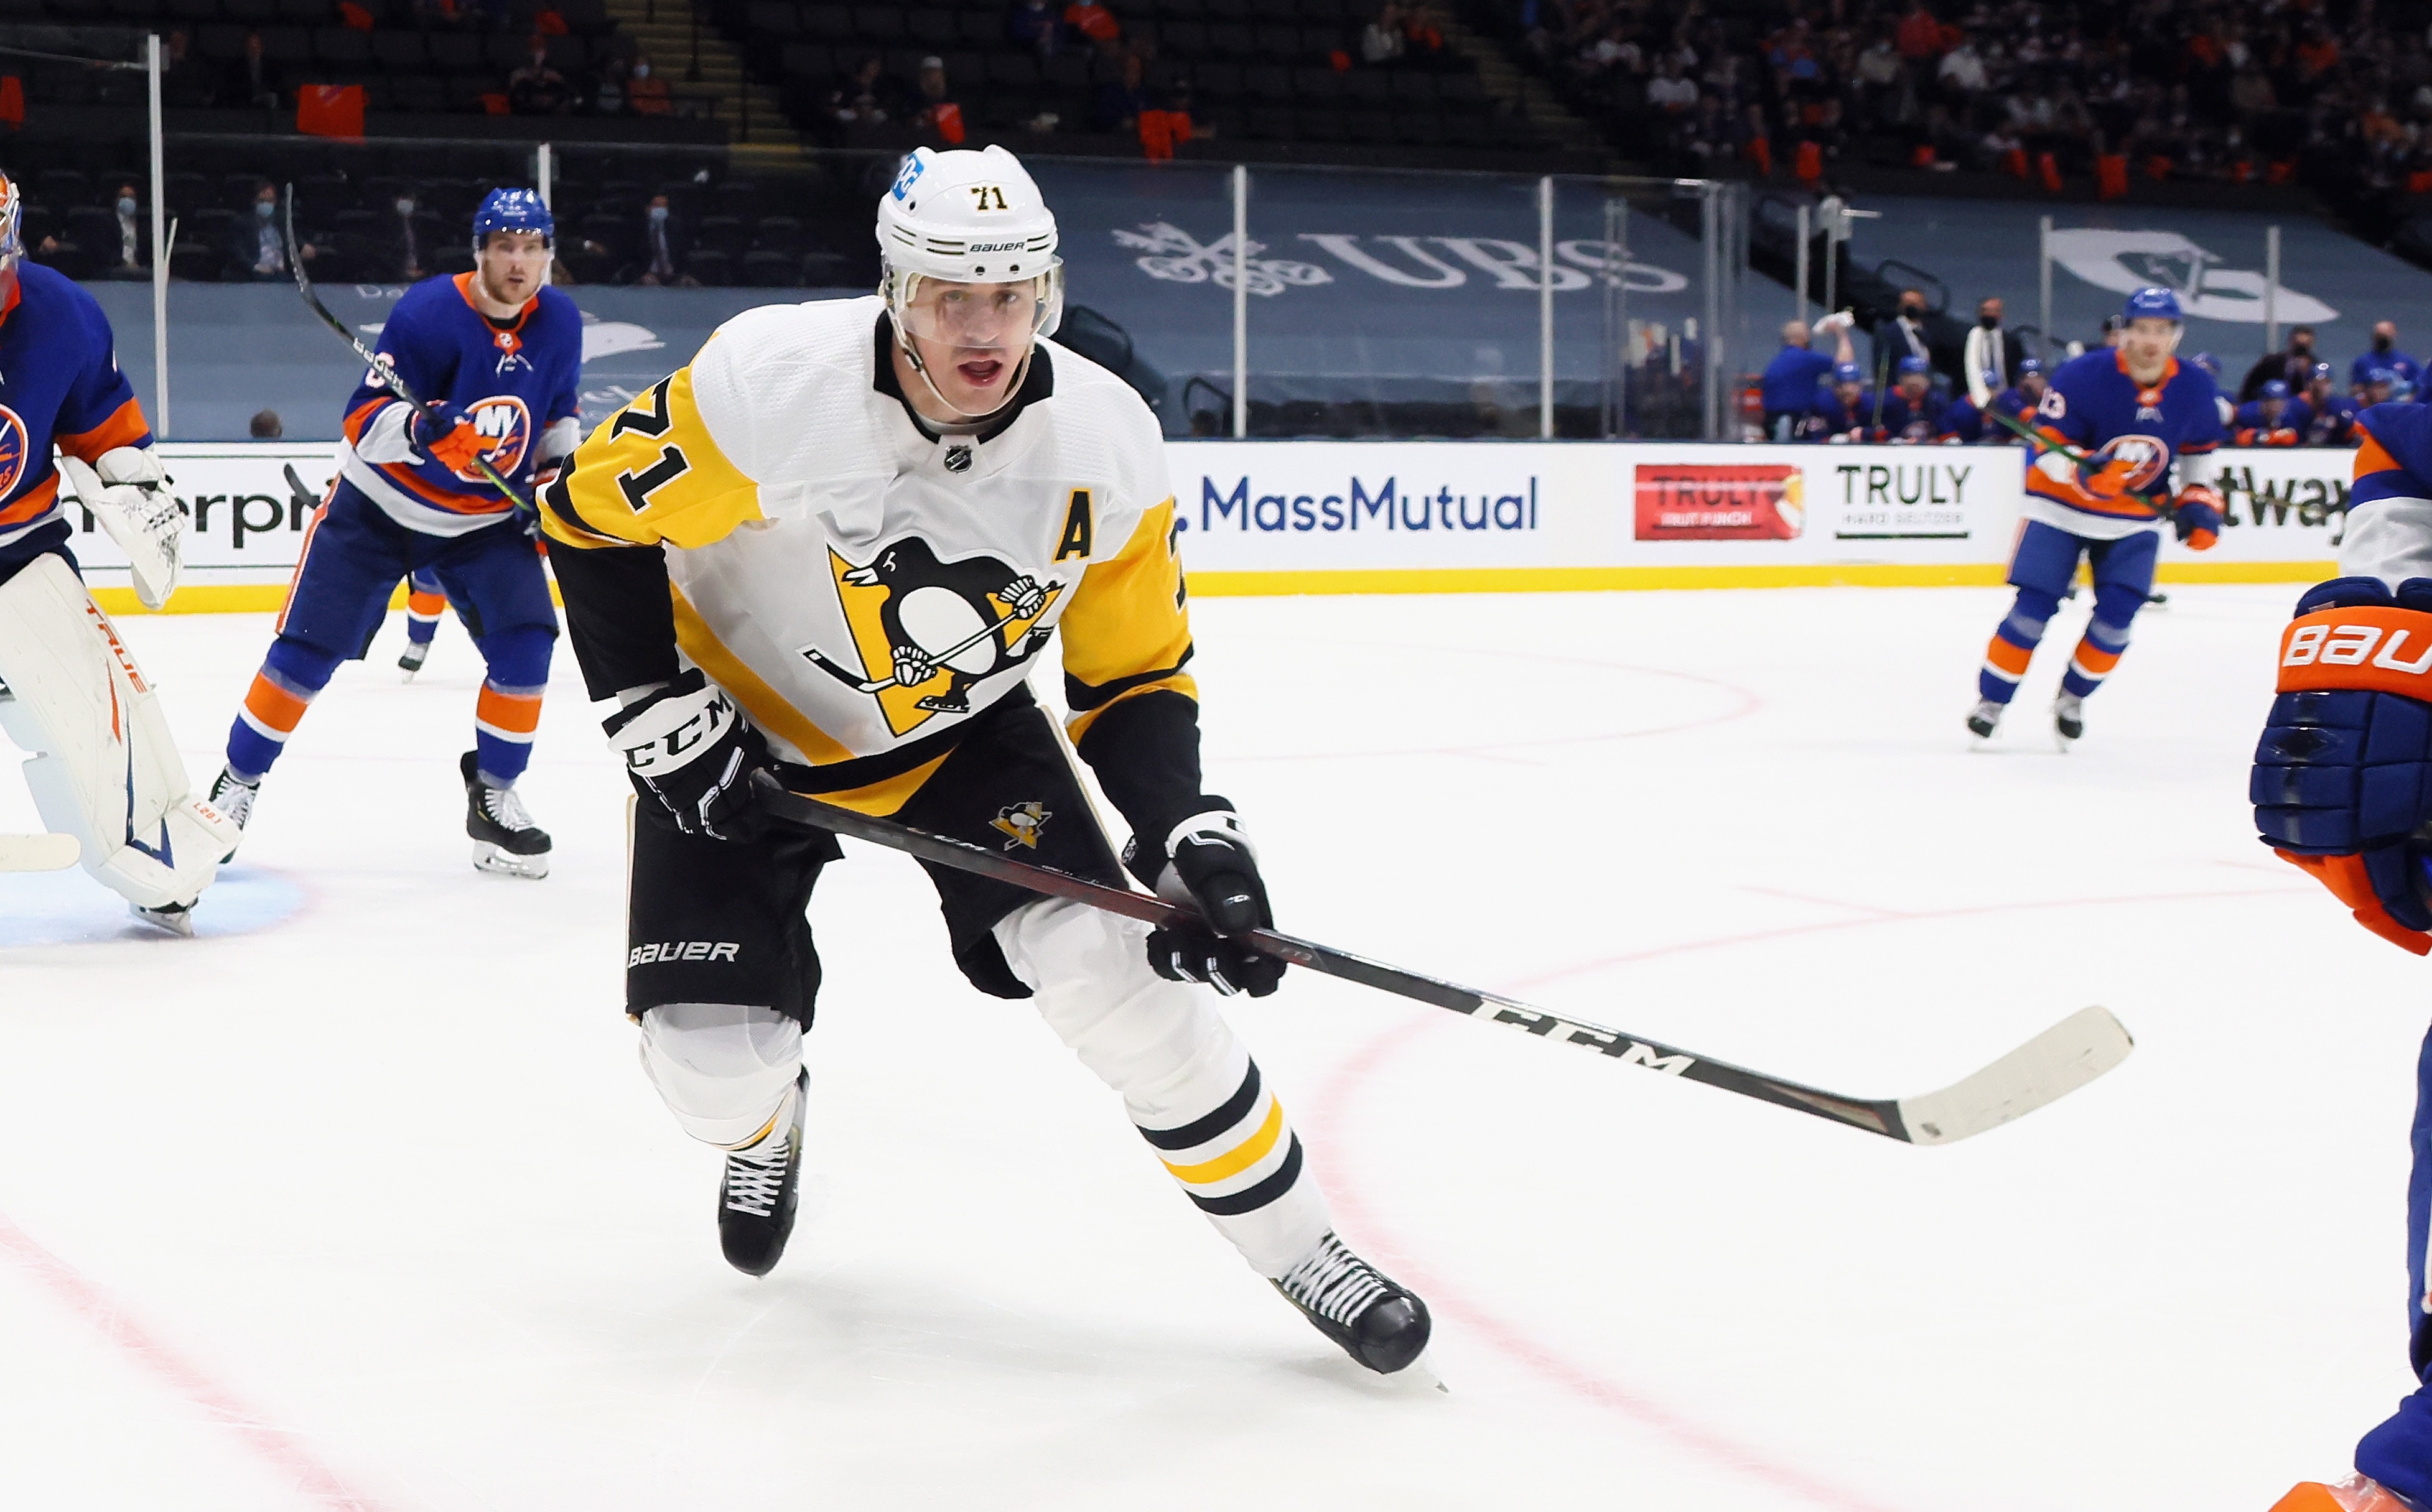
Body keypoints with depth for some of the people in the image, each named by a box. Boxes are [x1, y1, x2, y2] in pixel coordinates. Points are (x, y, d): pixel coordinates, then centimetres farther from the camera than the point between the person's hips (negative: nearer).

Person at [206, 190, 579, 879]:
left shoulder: (560, 323, -6)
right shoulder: (428, 312, -23)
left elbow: (558, 412, 13)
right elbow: (362, 422, -23)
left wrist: (557, 472, -3)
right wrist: (417, 428, -43)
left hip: (487, 518, 3)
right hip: (377, 508, -3)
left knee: (524, 645, -15)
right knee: (307, 651, -2)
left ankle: (493, 797, 2)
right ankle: (237, 784, 15)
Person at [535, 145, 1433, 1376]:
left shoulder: (1107, 443, -19)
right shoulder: (770, 384, -29)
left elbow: (1133, 678, -7)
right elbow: (591, 519, -15)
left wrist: (1191, 840, -21)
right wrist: (658, 717, -19)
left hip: (964, 730, 2)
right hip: (742, 728, -1)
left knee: (1114, 971, -18)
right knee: (712, 1062, -10)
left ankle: (1296, 1246, 1)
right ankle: (763, 1124, 32)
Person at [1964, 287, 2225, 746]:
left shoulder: (2195, 389, -8)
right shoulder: (2083, 377, -22)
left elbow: (2199, 448, 11)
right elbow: (2047, 448, -20)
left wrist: (2199, 502, 2)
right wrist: (2084, 469, -38)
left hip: (2136, 514, 3)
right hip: (2062, 506, -3)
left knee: (2117, 614, -7)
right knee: (2034, 608, -9)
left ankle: (2073, 697, 16)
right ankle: (1991, 699, 6)